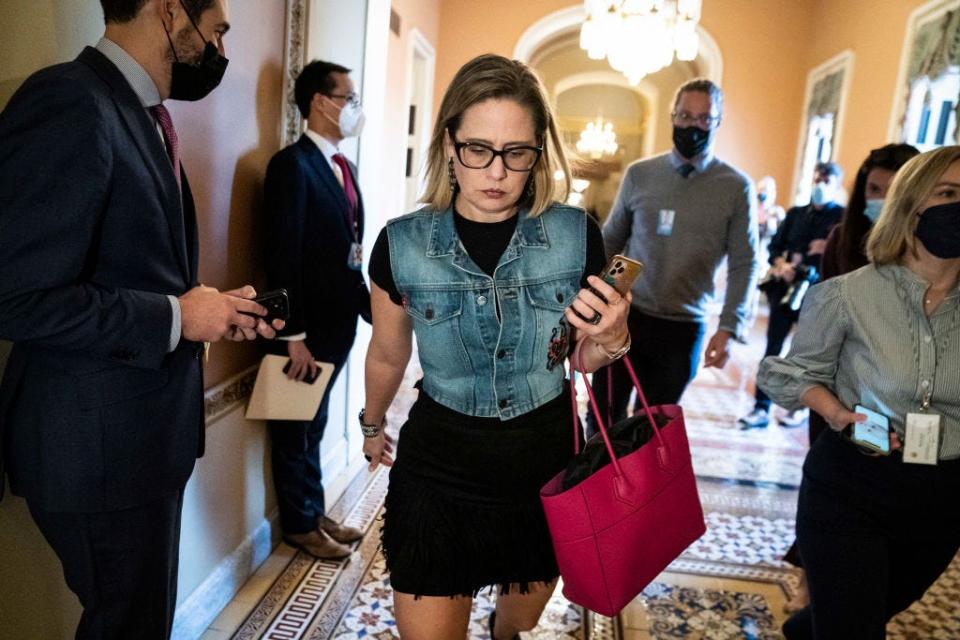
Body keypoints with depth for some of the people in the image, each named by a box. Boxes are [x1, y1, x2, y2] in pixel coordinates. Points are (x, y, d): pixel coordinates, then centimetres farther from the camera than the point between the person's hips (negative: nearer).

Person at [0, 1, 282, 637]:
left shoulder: (141, 115, 10)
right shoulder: (69, 104, -19)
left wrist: (213, 310, 2)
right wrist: (175, 317, -18)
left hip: (146, 430, 9)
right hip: (102, 446, -9)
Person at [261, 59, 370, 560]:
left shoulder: (343, 167, 11)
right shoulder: (292, 165, -16)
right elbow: (283, 257, -20)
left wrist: (369, 304, 9)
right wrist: (294, 336, -21)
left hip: (337, 323, 8)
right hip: (305, 329, -8)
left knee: (314, 426, 21)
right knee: (296, 430, 11)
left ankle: (315, 513, 37)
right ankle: (299, 525, 29)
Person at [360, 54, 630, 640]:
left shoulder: (578, 236, -12)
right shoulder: (402, 245, -12)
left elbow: (584, 359, 3)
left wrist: (611, 340, -19)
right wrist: (372, 425, 22)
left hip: (546, 460, 2)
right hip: (439, 466, -1)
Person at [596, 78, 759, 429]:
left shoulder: (736, 187, -2)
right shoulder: (639, 173, 3)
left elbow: (744, 265, -2)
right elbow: (610, 241, 9)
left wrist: (729, 328, -11)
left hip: (682, 329, -1)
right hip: (624, 316, 1)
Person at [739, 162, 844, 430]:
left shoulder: (842, 217, 1)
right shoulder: (795, 213, 12)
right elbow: (775, 246, 7)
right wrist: (781, 264, -11)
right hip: (786, 287, 3)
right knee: (772, 347, 1)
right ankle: (761, 408, 5)